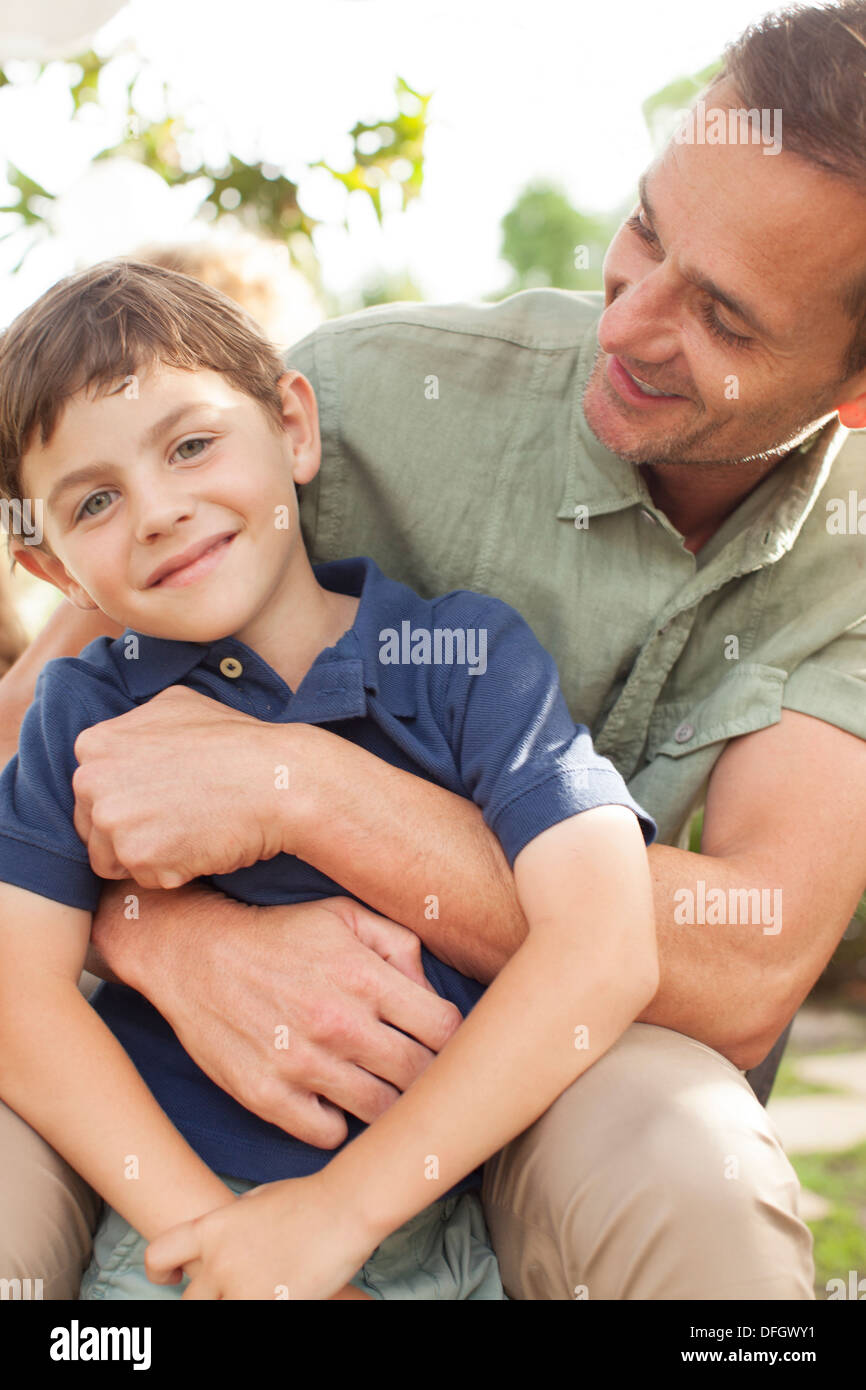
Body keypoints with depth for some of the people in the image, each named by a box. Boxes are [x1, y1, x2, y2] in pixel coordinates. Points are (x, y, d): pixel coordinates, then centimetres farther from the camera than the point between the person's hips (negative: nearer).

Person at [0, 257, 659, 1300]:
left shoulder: (473, 657, -3)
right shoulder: (88, 708, 3)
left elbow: (605, 949, -14)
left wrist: (340, 1207, -17)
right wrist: (203, 1228, -16)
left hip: (441, 1215, 0)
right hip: (168, 1204, 0)